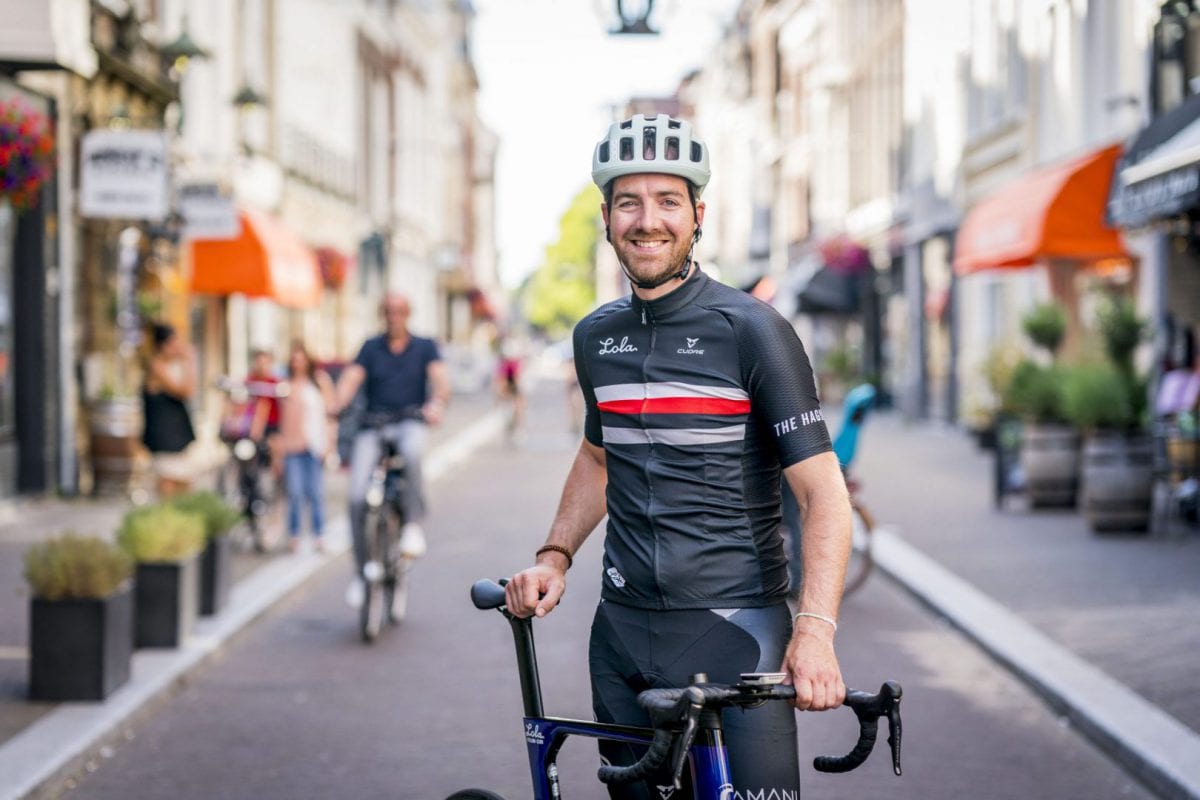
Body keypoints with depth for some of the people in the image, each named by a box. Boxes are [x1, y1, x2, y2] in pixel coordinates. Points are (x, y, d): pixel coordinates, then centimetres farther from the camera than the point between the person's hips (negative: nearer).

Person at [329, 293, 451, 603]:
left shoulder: (425, 347, 11)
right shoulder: (371, 348, 12)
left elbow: (440, 377, -6)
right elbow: (351, 378, -3)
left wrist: (437, 403, -29)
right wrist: (337, 404, -25)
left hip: (409, 423, -1)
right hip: (372, 426, 1)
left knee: (412, 451, -40)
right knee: (358, 498, -14)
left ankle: (414, 524, -30)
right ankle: (362, 572, -2)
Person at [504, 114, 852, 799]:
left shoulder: (751, 330, -8)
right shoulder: (597, 337, 10)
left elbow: (824, 491, -11)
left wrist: (816, 627, -24)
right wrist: (555, 555, 11)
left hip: (734, 632, -5)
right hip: (624, 634, 5)